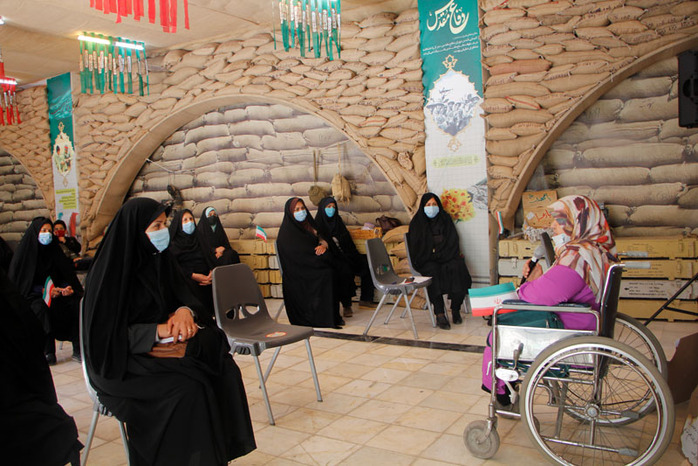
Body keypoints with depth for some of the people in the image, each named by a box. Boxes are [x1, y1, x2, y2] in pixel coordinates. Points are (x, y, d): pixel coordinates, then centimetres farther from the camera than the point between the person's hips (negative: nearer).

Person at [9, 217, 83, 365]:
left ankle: (78, 350, -23)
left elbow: (68, 274, 8)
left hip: (57, 293, 3)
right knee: (41, 308, -36)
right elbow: (22, 281, -7)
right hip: (31, 296, -3)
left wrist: (67, 287, -15)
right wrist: (46, 290, -20)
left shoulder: (54, 251, 10)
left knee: (76, 303, -24)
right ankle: (48, 352, -29)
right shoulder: (24, 252, -2)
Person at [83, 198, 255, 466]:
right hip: (122, 362, -6)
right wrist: (158, 330, -27)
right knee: (189, 388, -29)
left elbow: (184, 295, 6)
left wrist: (185, 311, -19)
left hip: (164, 346, 6)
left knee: (225, 371, -16)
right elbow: (106, 332, -16)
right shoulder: (110, 271, -15)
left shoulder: (161, 260, 4)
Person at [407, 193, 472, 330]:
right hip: (427, 261, -2)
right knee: (433, 272, -34)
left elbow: (453, 242, 7)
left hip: (446, 258, 2)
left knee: (457, 267, -29)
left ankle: (455, 310, -17)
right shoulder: (417, 222, 8)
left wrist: (440, 255, -9)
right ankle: (440, 315, -36)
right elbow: (415, 248, 2)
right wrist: (430, 258, -13)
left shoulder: (445, 219, 14)